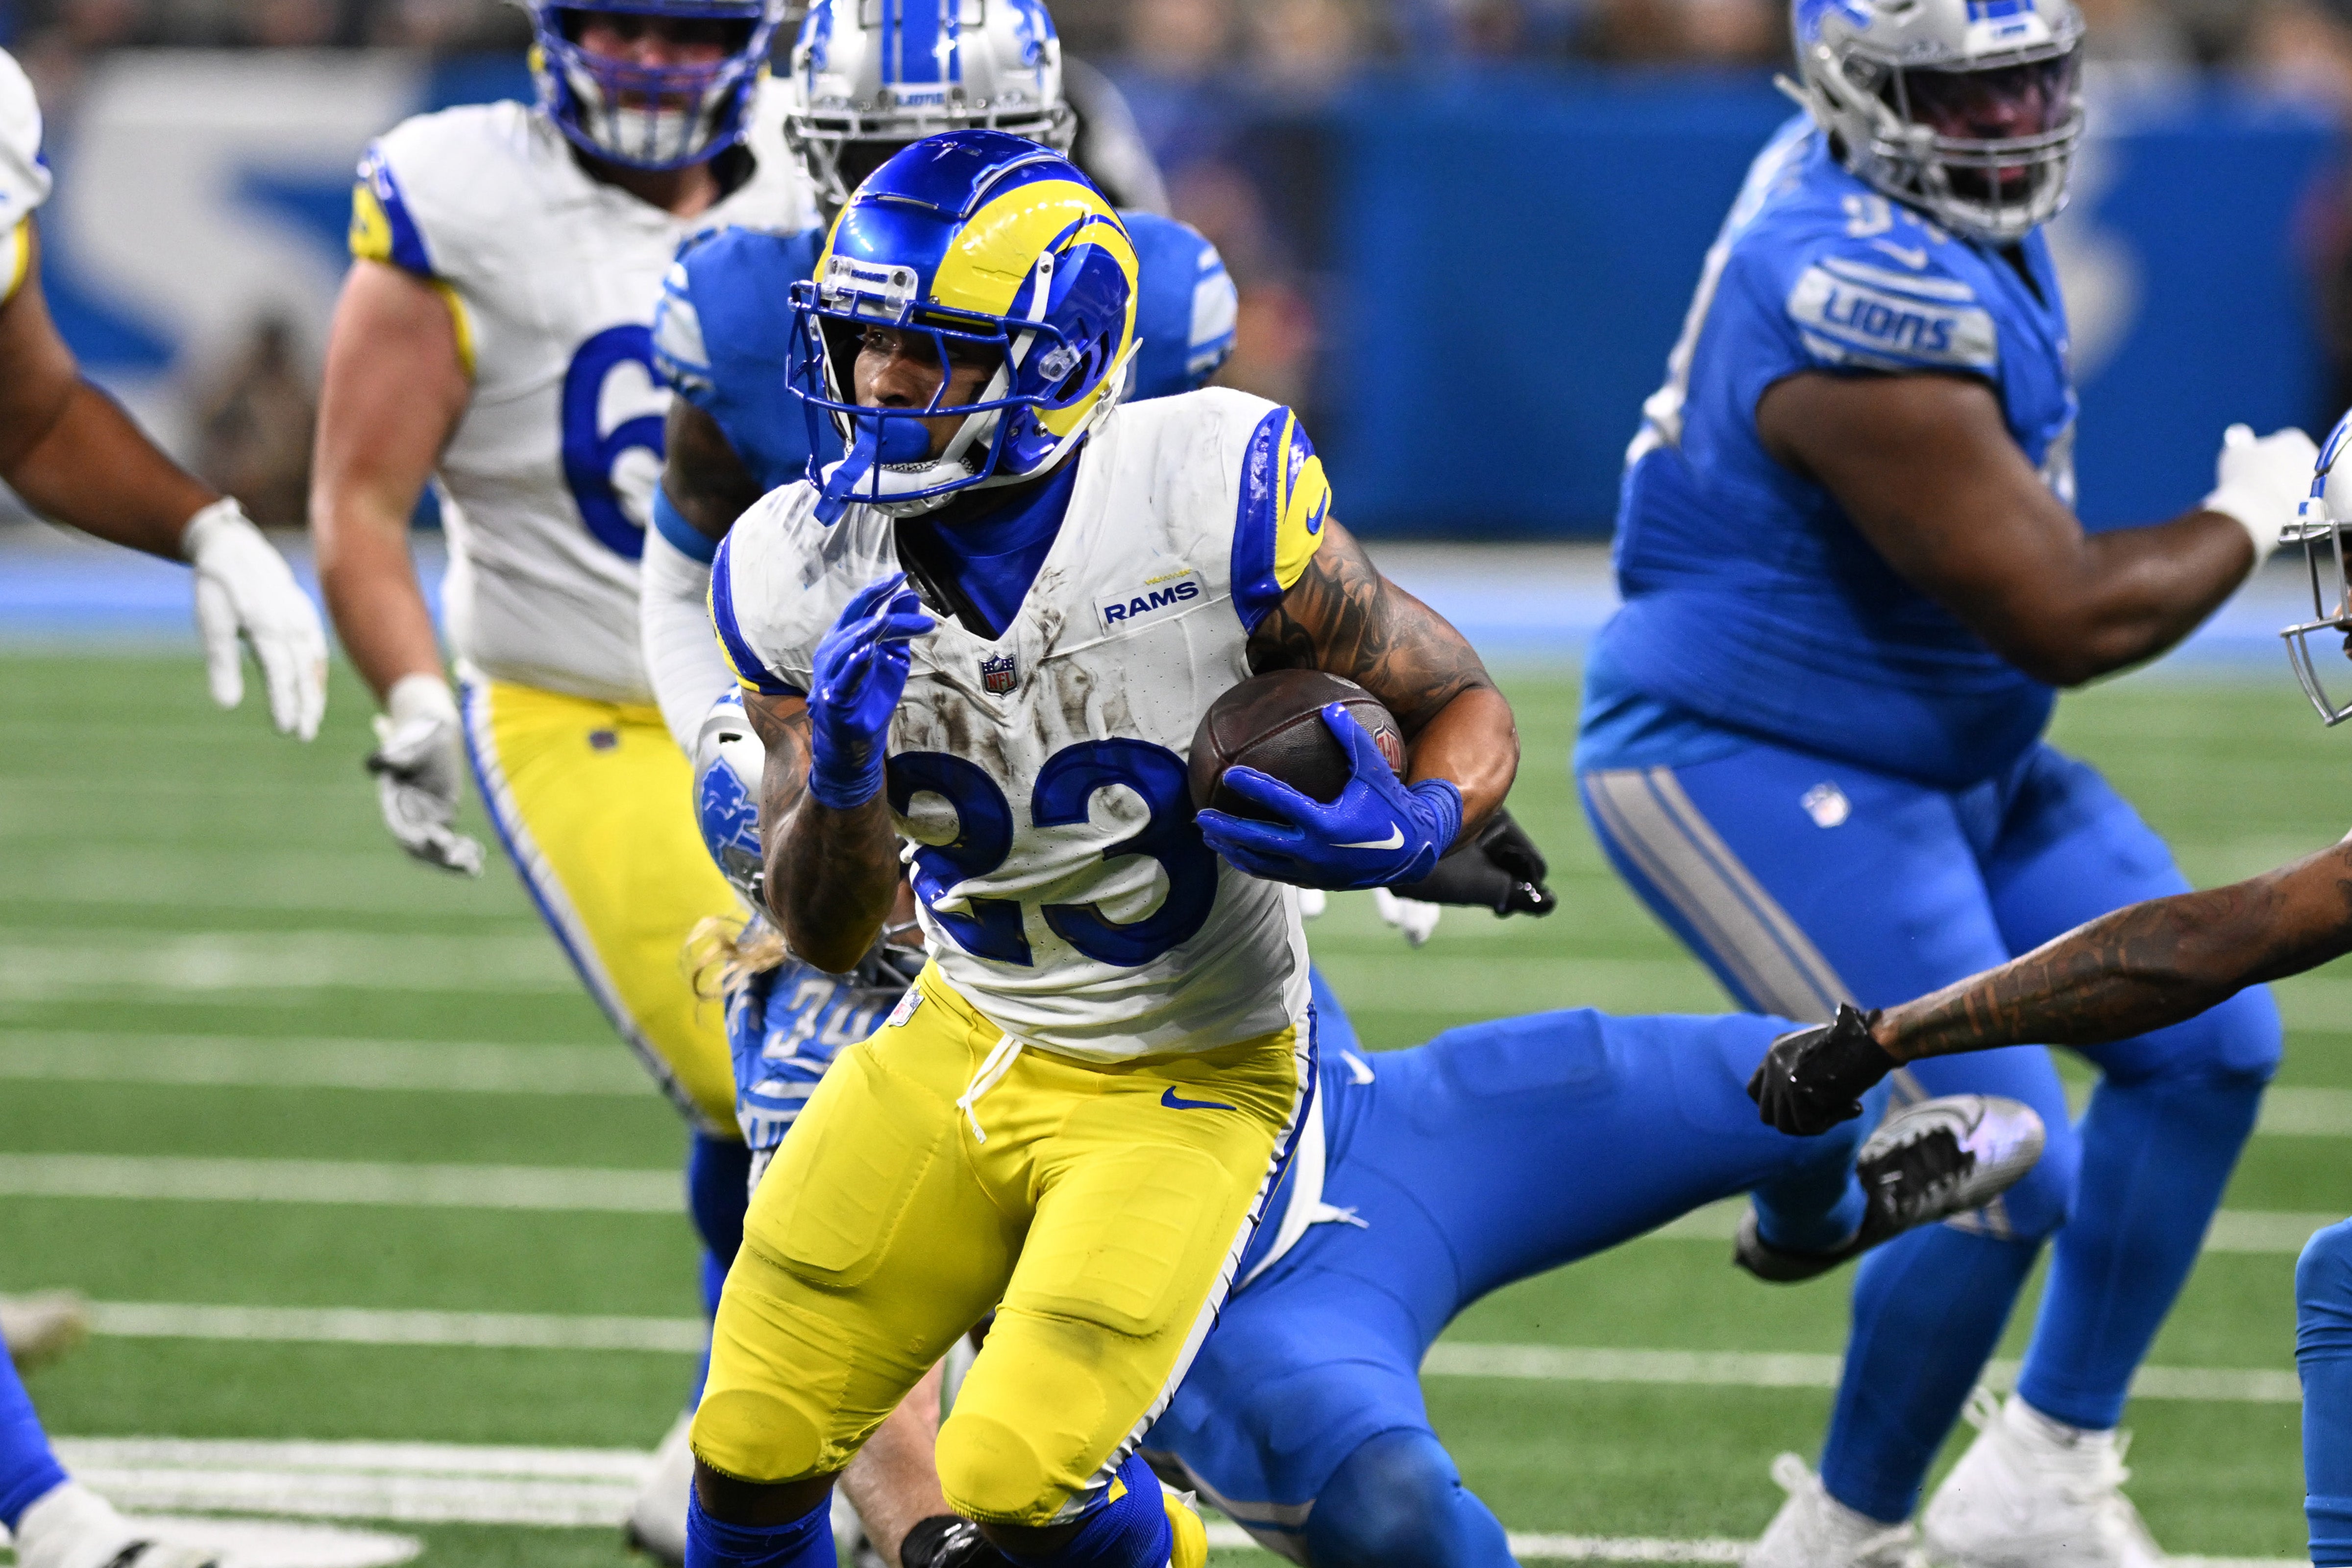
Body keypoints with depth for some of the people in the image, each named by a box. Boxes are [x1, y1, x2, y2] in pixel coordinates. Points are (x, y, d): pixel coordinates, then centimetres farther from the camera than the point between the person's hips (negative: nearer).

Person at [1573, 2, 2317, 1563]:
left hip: (1947, 757, 10)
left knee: (2206, 1044, 6)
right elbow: (2066, 619, -25)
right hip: (1748, 770, -10)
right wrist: (2253, 522, -10)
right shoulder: (1873, 297, -31)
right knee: (1996, 1172, -14)